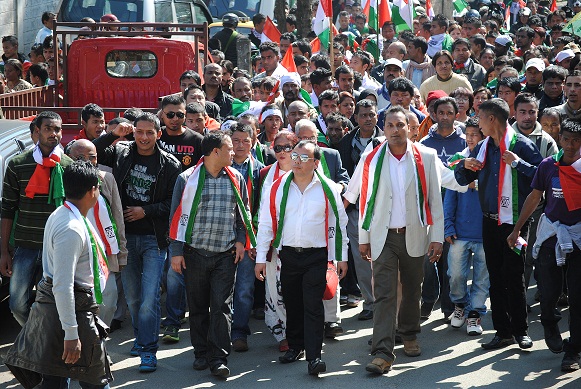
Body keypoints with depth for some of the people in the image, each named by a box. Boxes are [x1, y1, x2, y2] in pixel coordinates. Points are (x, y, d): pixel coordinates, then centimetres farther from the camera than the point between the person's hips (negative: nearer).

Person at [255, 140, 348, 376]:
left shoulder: (327, 189, -1)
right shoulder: (279, 188, 2)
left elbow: (338, 224, 6)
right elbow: (266, 223, 5)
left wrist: (341, 257, 5)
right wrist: (261, 257, 2)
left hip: (316, 255, -2)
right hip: (288, 254, 2)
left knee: (313, 306, -8)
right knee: (292, 304, 12)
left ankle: (314, 357, -9)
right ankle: (295, 347, 29)